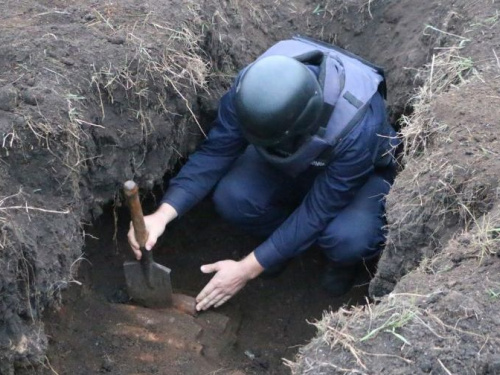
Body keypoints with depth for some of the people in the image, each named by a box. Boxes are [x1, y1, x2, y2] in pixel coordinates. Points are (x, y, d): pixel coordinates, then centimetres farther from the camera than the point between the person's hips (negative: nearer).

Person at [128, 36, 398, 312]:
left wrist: (246, 269, -30)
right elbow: (214, 152, -23)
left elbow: (318, 211, -33)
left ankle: (346, 259, 3)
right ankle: (285, 239, 7)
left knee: (346, 237, -35)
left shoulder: (357, 128, -42)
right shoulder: (249, 88, -32)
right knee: (231, 198, -25)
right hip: (289, 165, 4)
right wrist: (163, 214, -38)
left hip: (363, 175, -3)